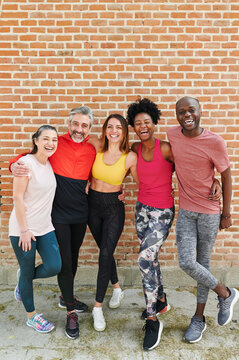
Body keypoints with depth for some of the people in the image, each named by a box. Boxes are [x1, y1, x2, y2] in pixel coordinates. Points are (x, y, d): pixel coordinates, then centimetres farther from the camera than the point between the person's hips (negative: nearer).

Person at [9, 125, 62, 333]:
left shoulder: (51, 164, 6)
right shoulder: (26, 163, -15)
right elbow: (18, 197, -16)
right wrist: (24, 230, -15)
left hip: (45, 227, 6)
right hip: (23, 229, -6)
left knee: (54, 267, 0)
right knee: (27, 272, 9)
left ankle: (23, 280, 32)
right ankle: (32, 316, 31)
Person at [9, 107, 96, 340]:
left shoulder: (92, 151, 1)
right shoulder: (56, 144, -8)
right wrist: (14, 165, -19)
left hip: (80, 213, 4)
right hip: (58, 213, -3)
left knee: (73, 257, 18)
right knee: (64, 260, 1)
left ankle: (66, 297, 42)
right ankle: (71, 311, 20)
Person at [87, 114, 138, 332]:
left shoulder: (130, 157, -13)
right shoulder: (97, 148, -7)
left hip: (114, 208, -3)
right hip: (93, 205, 3)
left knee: (105, 255, -5)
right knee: (105, 251, 15)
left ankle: (98, 306, 11)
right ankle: (117, 289, 40)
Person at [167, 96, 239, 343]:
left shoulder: (214, 142, -15)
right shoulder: (172, 135, -2)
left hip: (209, 211, -3)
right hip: (185, 210, 4)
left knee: (203, 262, 8)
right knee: (186, 262, -3)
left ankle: (199, 317, 30)